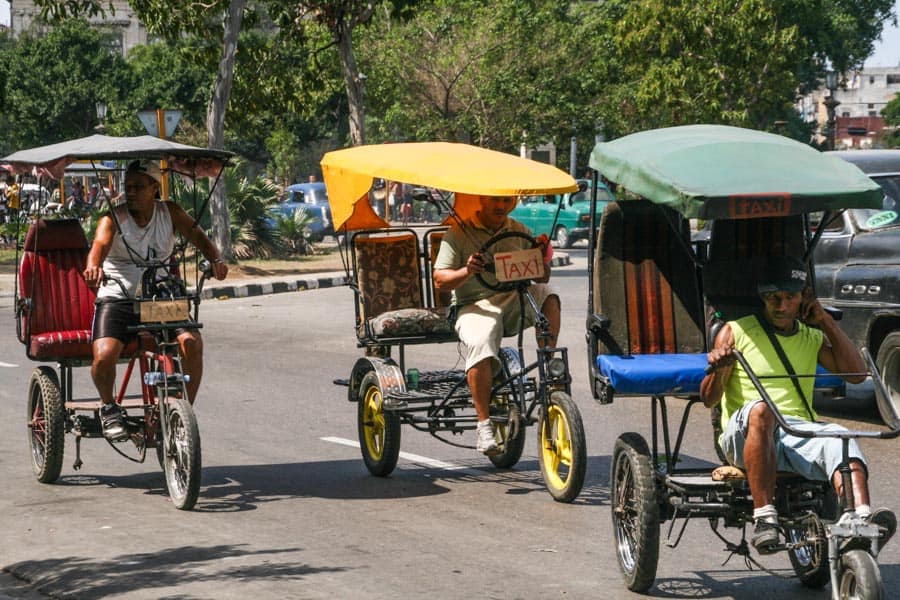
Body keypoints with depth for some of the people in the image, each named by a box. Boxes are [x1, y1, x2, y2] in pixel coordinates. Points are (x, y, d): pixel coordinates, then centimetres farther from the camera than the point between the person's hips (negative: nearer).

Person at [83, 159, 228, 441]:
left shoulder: (170, 212, 3)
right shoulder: (114, 218, -8)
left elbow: (199, 238, -3)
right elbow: (100, 243, -27)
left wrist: (216, 260, -26)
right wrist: (93, 267, -50)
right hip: (117, 299, -2)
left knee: (192, 343, -24)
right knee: (104, 354, -28)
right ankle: (108, 407, 3)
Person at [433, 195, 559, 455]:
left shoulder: (519, 232, 16)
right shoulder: (458, 234, 5)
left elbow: (542, 278, 13)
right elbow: (440, 281, -2)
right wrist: (467, 271, -22)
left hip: (515, 301, 4)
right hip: (475, 306, -4)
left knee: (547, 295, -26)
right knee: (480, 343, -34)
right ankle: (484, 425, -28)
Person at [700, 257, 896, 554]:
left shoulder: (813, 338, 21)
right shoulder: (736, 331, 10)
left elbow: (856, 373, 6)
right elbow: (709, 398, 3)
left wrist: (826, 322, 7)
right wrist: (718, 370, -20)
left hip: (799, 433, 3)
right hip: (743, 437, -2)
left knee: (839, 438, -31)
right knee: (761, 410, -38)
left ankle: (862, 520, -55)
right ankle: (764, 518, -42)